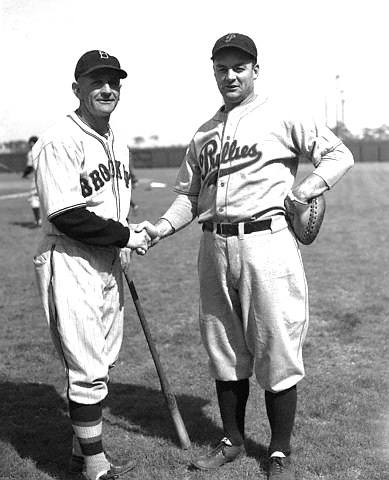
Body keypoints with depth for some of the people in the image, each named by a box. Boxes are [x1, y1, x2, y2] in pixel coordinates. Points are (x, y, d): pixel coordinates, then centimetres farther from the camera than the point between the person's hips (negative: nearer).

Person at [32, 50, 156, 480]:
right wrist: (124, 235, -16)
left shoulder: (117, 144, 14)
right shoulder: (59, 141, -15)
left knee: (102, 364, 16)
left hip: (108, 265, 9)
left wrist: (129, 240, 3)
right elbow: (65, 215, -22)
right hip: (70, 265, -9)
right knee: (87, 371, -4)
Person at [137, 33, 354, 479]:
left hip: (266, 241, -5)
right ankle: (232, 440, 29)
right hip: (214, 247, 5)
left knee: (277, 354, 0)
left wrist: (302, 191, -12)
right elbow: (189, 193, 19)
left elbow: (339, 154, 1)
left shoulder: (282, 119, 3)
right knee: (223, 353, 13)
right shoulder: (203, 134, 18)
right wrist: (163, 227, 1)